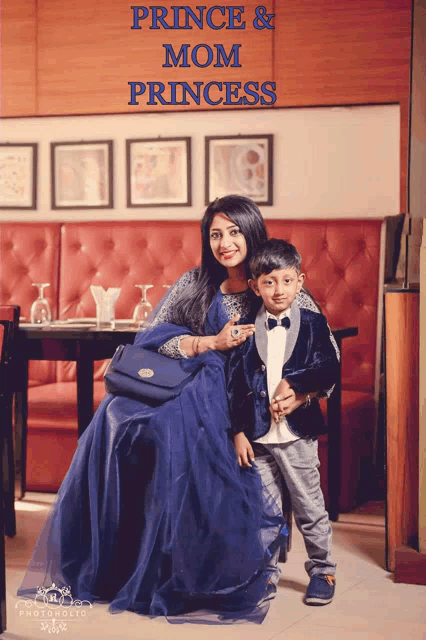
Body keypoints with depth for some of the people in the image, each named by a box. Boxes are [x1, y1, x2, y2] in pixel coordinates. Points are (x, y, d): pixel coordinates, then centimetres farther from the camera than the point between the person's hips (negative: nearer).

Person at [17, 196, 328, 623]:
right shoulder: (196, 284, 13)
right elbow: (151, 336, 2)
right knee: (118, 415, -24)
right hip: (195, 388, 4)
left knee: (173, 426, -34)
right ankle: (107, 563, -15)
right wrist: (213, 342, -10)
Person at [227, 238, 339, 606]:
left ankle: (322, 570, 21)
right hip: (257, 435, 1)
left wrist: (295, 387, -17)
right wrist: (238, 432, -2)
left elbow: (329, 371, -7)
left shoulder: (313, 324, 0)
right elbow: (234, 384, 2)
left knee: (310, 506, 7)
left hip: (298, 433, -1)